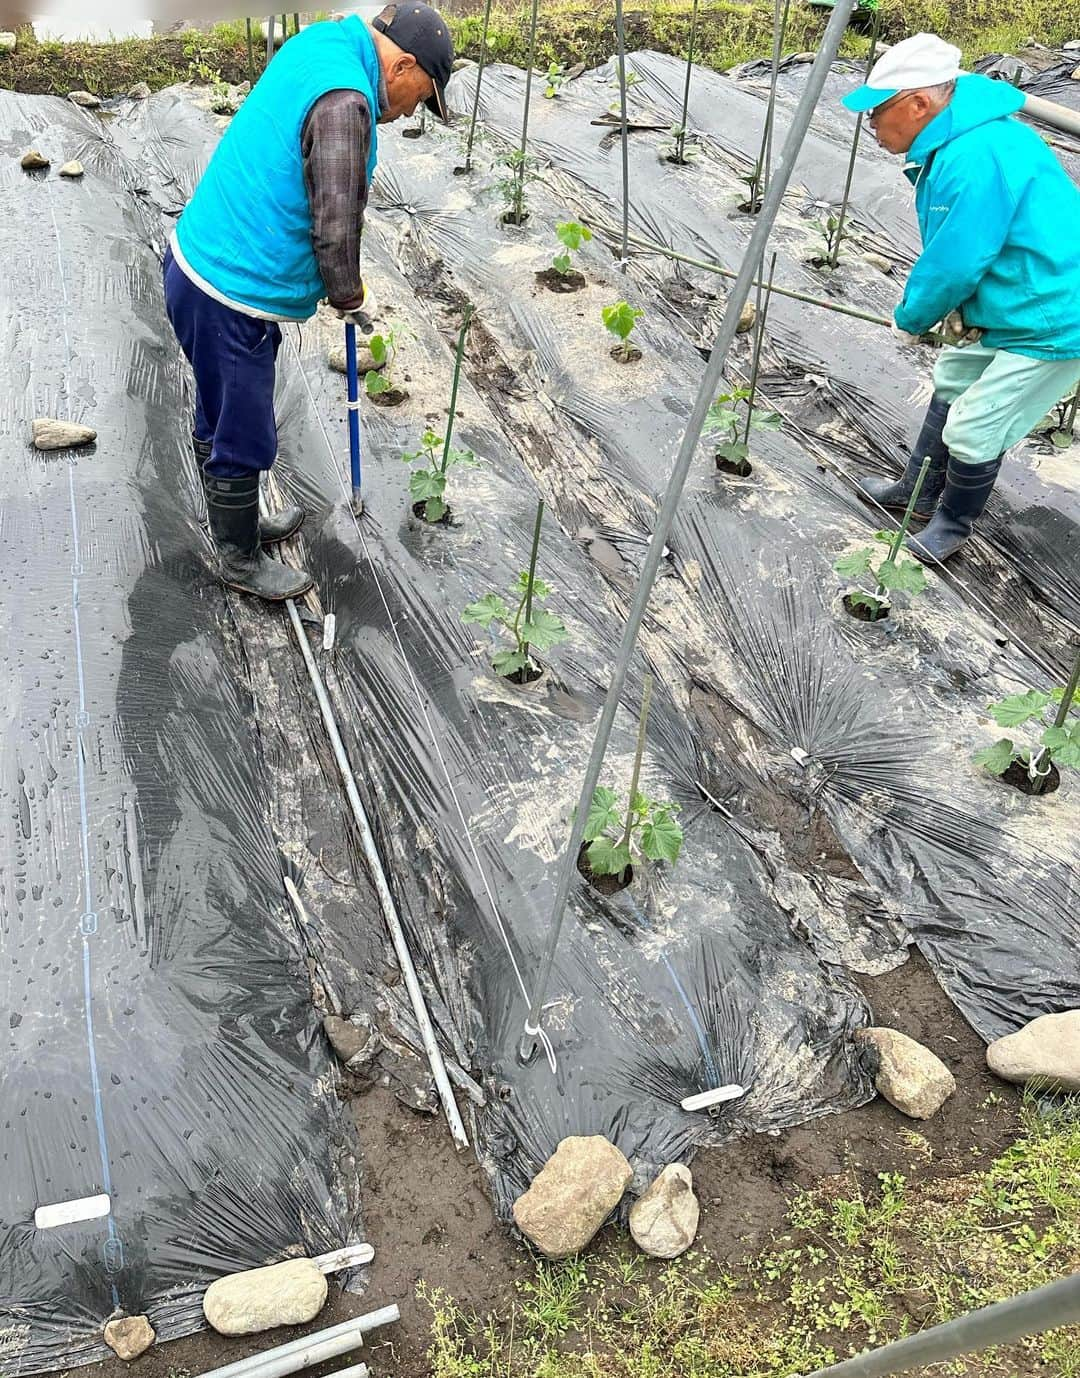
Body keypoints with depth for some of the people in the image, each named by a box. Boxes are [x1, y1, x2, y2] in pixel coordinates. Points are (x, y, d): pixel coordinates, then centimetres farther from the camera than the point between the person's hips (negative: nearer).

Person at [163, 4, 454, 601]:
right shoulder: (344, 101, -22)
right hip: (229, 299, -10)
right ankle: (241, 561, 26)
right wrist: (351, 297, -5)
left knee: (220, 422, 25)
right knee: (241, 439, 7)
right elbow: (336, 230, -23)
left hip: (197, 262, 10)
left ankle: (236, 523, 45)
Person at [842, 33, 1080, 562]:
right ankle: (919, 490, 40)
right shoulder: (955, 140, 3)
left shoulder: (975, 159, -28)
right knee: (952, 382, 23)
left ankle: (953, 523, 22)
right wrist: (921, 310, -1)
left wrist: (910, 318, -6)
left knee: (972, 431, -3)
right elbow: (955, 250, 9)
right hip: (1009, 305, 10)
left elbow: (953, 265, -23)